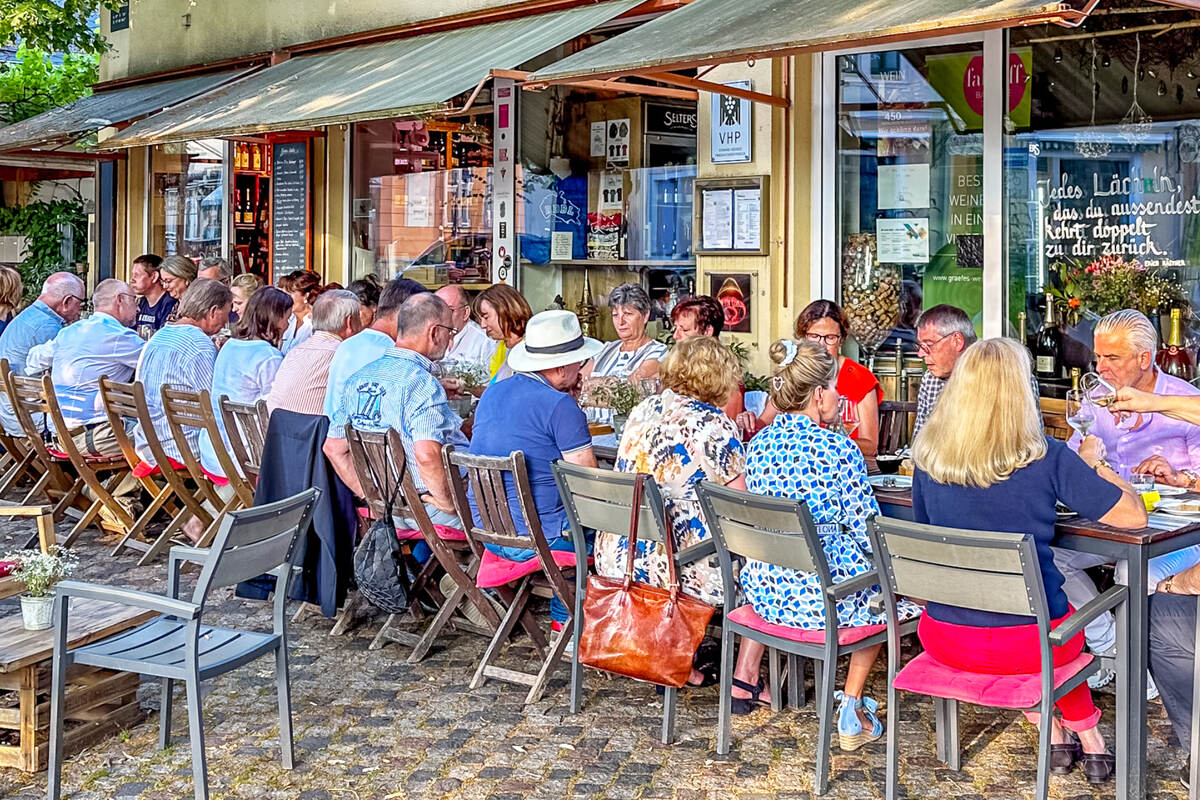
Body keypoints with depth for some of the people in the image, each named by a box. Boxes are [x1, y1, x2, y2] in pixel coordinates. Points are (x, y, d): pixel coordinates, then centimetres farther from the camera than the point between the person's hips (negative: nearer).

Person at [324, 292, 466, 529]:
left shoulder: (358, 378, 8)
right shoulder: (422, 384, -19)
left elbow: (333, 448, 12)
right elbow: (428, 455, -32)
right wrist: (449, 505, -18)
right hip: (427, 509, -8)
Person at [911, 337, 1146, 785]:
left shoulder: (927, 457, -7)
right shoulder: (1045, 458, -16)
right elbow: (1133, 516, -10)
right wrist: (1092, 462, 8)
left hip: (945, 641, 3)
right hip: (1027, 646, -2)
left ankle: (1055, 737, 37)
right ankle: (1090, 742, 42)